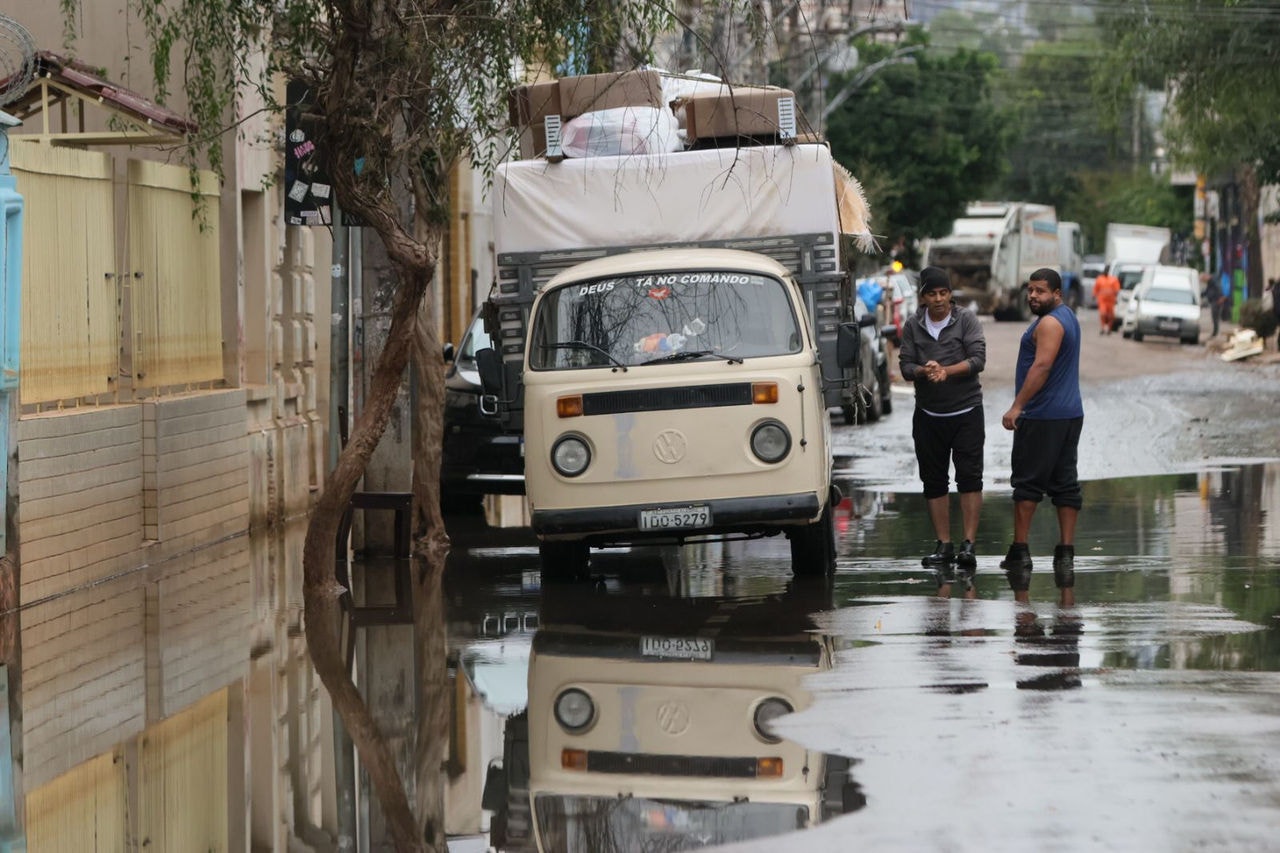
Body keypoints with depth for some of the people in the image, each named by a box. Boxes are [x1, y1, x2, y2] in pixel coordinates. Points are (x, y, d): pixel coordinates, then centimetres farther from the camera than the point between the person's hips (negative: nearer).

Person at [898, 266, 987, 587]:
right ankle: (943, 546, 10)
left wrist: (946, 371, -22)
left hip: (966, 412, -3)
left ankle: (968, 545, -8)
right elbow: (905, 365, 0)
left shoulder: (966, 320, -2)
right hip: (928, 414, 3)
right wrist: (924, 371, -21)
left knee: (969, 477, -8)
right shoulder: (913, 325, 5)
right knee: (934, 481, 4)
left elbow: (978, 359, -10)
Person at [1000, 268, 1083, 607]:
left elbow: (1042, 366, -23)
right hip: (1070, 414, 10)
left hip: (1042, 416, -10)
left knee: (1027, 482, -4)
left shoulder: (1049, 323, -14)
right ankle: (1066, 552, 4)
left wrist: (1017, 406, -24)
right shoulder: (1067, 318, 19)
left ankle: (1020, 551, -3)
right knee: (1065, 483, 6)